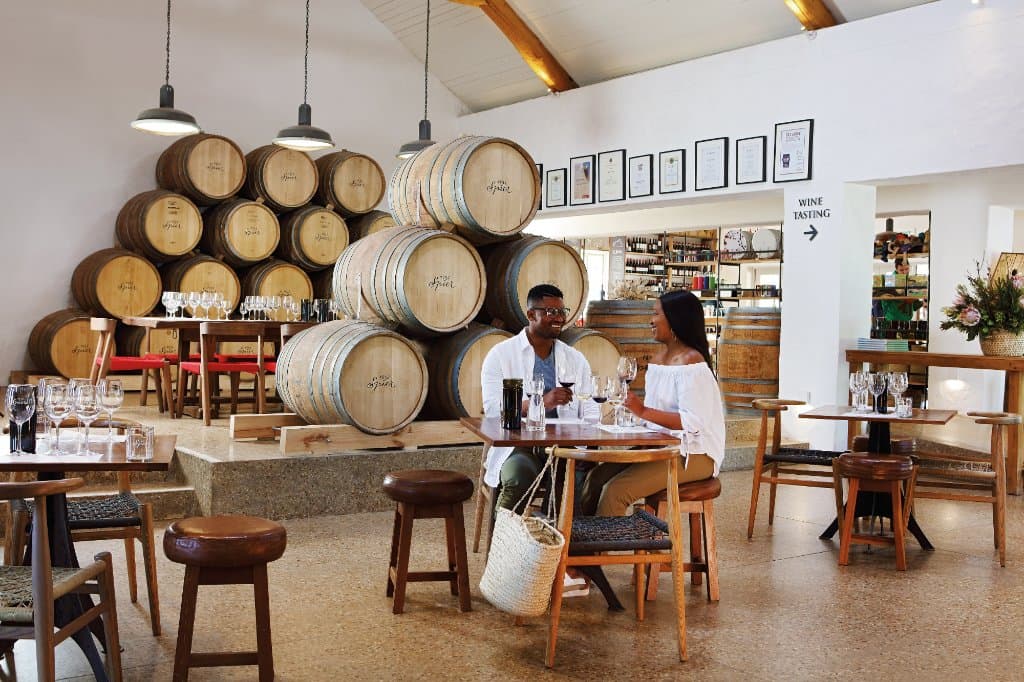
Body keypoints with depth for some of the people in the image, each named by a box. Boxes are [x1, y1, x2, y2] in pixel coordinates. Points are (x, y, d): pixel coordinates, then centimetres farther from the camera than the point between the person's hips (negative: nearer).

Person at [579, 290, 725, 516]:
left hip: (694, 454, -9)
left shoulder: (691, 362, -14)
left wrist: (643, 411, -24)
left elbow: (693, 422, -22)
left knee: (615, 491, -23)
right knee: (596, 478, -9)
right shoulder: (660, 356, 14)